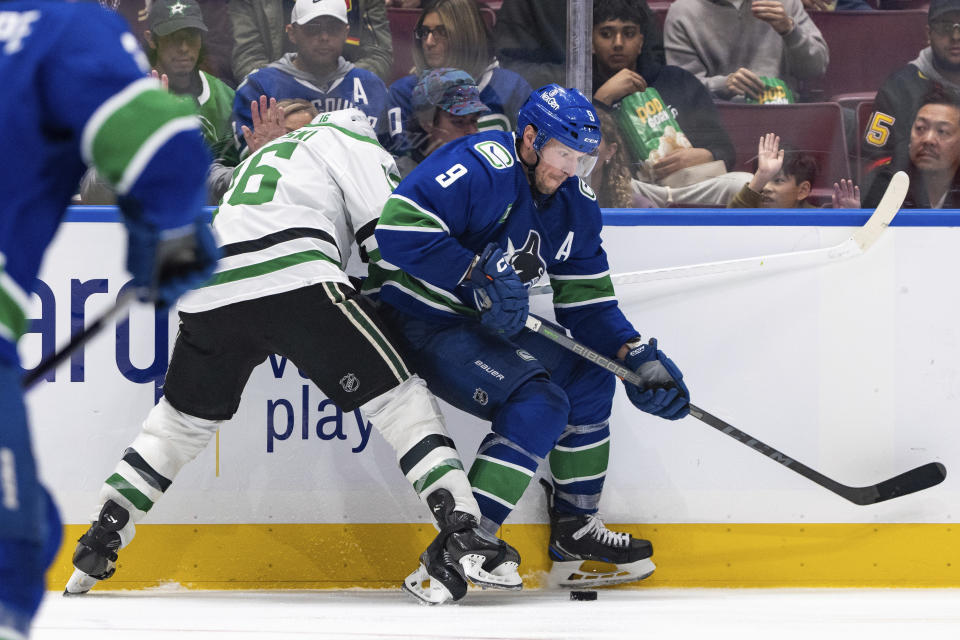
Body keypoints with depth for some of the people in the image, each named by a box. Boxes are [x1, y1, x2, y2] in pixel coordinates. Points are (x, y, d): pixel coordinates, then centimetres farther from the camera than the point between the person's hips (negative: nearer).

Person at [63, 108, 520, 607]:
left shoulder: (265, 155, 41)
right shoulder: (355, 142, 21)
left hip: (209, 292, 6)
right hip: (295, 280, -6)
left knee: (185, 416, 26)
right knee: (397, 396, -1)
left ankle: (99, 543, 24)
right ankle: (460, 535, -14)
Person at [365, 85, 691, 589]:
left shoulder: (574, 203, 6)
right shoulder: (481, 168, -21)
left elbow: (587, 302, 8)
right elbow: (399, 227, -31)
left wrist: (640, 357, -7)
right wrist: (478, 277, -30)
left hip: (482, 324, 9)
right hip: (414, 322, -9)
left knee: (590, 376, 12)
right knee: (539, 402, -23)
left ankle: (574, 529, 19)